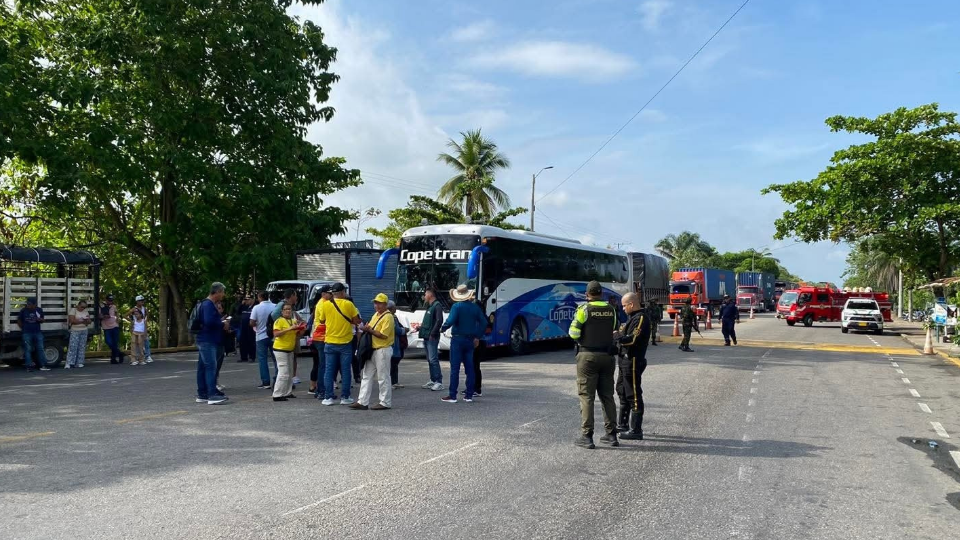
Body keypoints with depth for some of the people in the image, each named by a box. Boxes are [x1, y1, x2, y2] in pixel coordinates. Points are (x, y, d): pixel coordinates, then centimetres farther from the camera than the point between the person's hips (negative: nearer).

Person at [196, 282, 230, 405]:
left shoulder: (210, 304, 18)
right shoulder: (208, 305, -15)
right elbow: (209, 321, -26)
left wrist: (221, 322, 10)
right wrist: (222, 324, -13)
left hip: (208, 341, 11)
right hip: (207, 341, -11)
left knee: (203, 367, 12)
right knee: (211, 367, -13)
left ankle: (202, 395, 18)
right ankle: (212, 395, -16)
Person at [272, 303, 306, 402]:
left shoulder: (294, 321, 12)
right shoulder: (279, 321, -10)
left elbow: (297, 335, 19)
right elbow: (276, 334, -21)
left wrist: (302, 329, -1)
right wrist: (289, 329, -26)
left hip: (290, 350, 8)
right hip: (280, 349, -8)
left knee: (288, 373, 14)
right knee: (283, 373, -11)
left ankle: (288, 392, 23)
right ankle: (277, 395, -8)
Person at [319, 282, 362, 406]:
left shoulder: (325, 305, -3)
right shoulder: (348, 304, -8)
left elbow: (322, 320, 10)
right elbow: (357, 320, -4)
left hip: (330, 342, 2)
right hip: (345, 343, -1)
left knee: (329, 371, 7)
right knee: (345, 371, 7)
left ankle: (328, 397, 8)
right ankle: (345, 397, 10)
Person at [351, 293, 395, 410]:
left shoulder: (388, 317, -13)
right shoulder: (375, 315, 16)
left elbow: (383, 335, -20)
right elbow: (371, 329, 20)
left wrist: (370, 330, -16)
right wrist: (366, 328, -2)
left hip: (383, 350, -9)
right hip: (373, 349, 9)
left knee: (383, 377, -1)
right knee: (367, 376, 9)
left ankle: (385, 402, 7)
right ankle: (362, 402, 12)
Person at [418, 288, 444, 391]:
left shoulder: (437, 306, -10)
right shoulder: (429, 306, 20)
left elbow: (439, 321, -20)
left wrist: (433, 334, -22)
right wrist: (421, 327, 12)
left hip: (432, 338, -10)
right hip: (427, 337, 10)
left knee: (433, 360, -13)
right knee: (430, 360, 12)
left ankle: (439, 382, -12)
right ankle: (433, 381, 18)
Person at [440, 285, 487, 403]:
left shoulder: (456, 306, -10)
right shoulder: (475, 307, 5)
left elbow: (450, 321, -22)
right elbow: (484, 322, 8)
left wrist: (442, 328, -3)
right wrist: (478, 337, 16)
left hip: (457, 339, -5)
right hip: (470, 340, 5)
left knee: (455, 368, -2)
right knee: (469, 368, 9)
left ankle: (452, 396, 0)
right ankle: (469, 395, 11)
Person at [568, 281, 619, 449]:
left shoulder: (584, 309, -9)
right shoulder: (611, 310, 5)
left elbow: (574, 333, -10)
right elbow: (612, 332, 9)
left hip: (588, 355, -4)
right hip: (607, 356, 5)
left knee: (587, 397, -1)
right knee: (607, 396, 12)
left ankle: (587, 437, -1)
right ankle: (611, 434, 15)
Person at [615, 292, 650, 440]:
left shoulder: (641, 318, -16)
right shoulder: (634, 317, 17)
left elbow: (632, 339, -24)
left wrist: (616, 336, -15)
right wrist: (619, 334, -1)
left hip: (633, 361, -11)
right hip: (625, 360, 11)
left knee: (633, 395, -6)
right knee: (622, 391, 20)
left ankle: (636, 430, 0)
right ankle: (623, 425, 32)